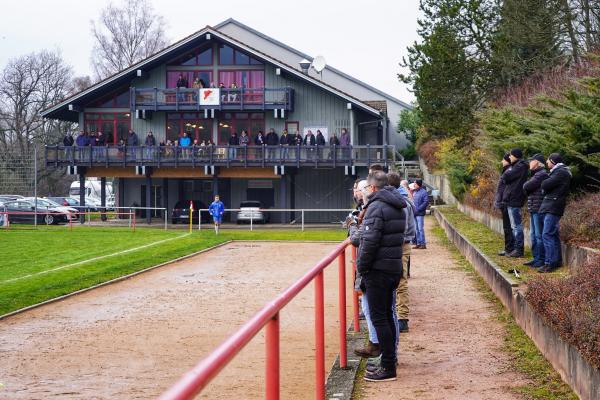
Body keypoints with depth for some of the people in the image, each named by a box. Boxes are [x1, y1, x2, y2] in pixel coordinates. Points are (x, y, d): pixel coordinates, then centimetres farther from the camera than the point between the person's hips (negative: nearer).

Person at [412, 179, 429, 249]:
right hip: (414, 213, 8)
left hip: (420, 214, -8)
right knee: (416, 229, 10)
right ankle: (418, 243, 16)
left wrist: (418, 209, -17)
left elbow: (426, 202, -15)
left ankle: (423, 244, -3)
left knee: (420, 229, -7)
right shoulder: (414, 192, 15)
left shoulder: (424, 192, -9)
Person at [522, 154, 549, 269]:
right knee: (533, 235, 14)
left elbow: (526, 187, -18)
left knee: (539, 235, -6)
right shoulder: (536, 174, 18)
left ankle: (541, 260, -2)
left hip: (539, 209, -10)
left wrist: (525, 185, 1)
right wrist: (527, 186, -5)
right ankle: (536, 258, 21)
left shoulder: (542, 174, -15)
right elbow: (526, 188, 14)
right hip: (533, 209, 10)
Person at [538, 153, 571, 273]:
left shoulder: (561, 173, -13)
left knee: (547, 235, -13)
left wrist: (543, 184, 2)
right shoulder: (558, 172, 20)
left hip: (553, 208, -11)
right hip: (550, 207, 11)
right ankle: (557, 260, 22)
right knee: (553, 235, 15)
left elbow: (545, 185, -17)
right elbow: (545, 187, 17)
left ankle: (549, 263, -14)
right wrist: (545, 188, -1)